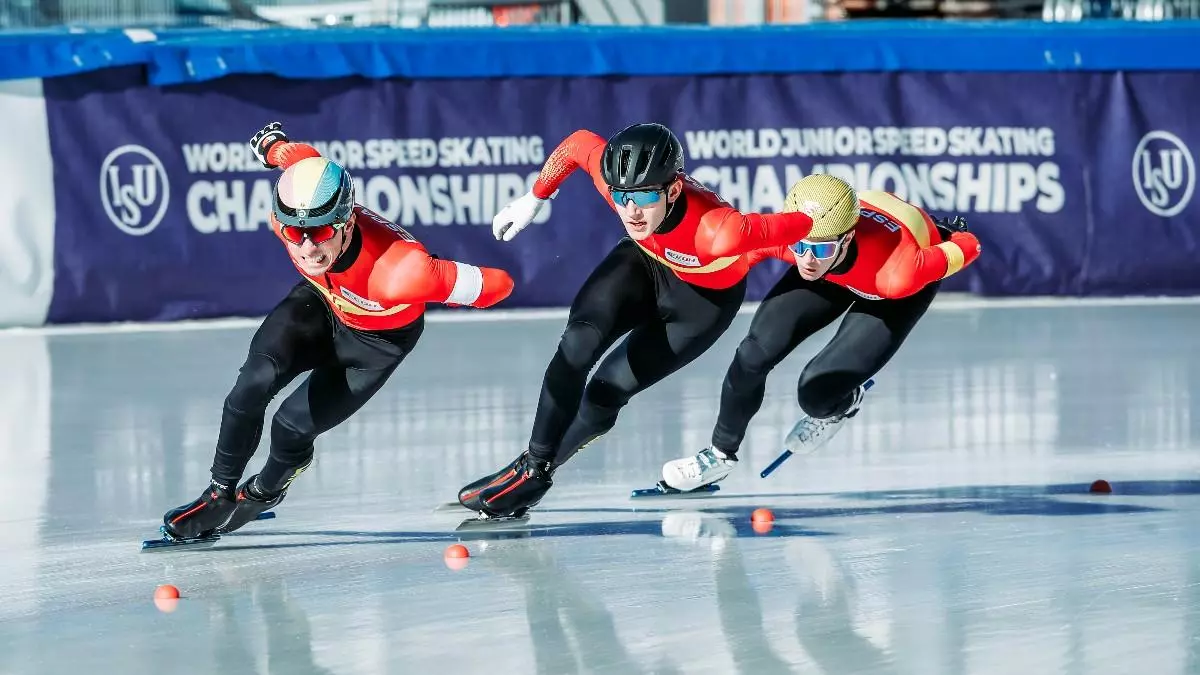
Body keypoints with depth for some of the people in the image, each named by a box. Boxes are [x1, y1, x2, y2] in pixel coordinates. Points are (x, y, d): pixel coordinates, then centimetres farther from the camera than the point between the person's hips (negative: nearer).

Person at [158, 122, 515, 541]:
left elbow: (495, 285, -38)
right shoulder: (289, 217, -32)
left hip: (378, 338, -3)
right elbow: (303, 158, -9)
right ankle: (220, 494, -1)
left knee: (293, 427, -11)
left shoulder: (401, 272, -47)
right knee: (256, 381, -23)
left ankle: (264, 492, 26)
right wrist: (273, 142, 14)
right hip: (322, 303, 3)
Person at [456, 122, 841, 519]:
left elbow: (781, 233, -31)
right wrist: (534, 199, 2)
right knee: (579, 341, -23)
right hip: (646, 261, 3)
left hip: (704, 299, -3)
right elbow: (578, 143, -9)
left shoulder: (718, 232, -45)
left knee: (607, 392, -9)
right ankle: (533, 465, -13)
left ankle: (533, 473, 11)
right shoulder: (617, 177, -30)